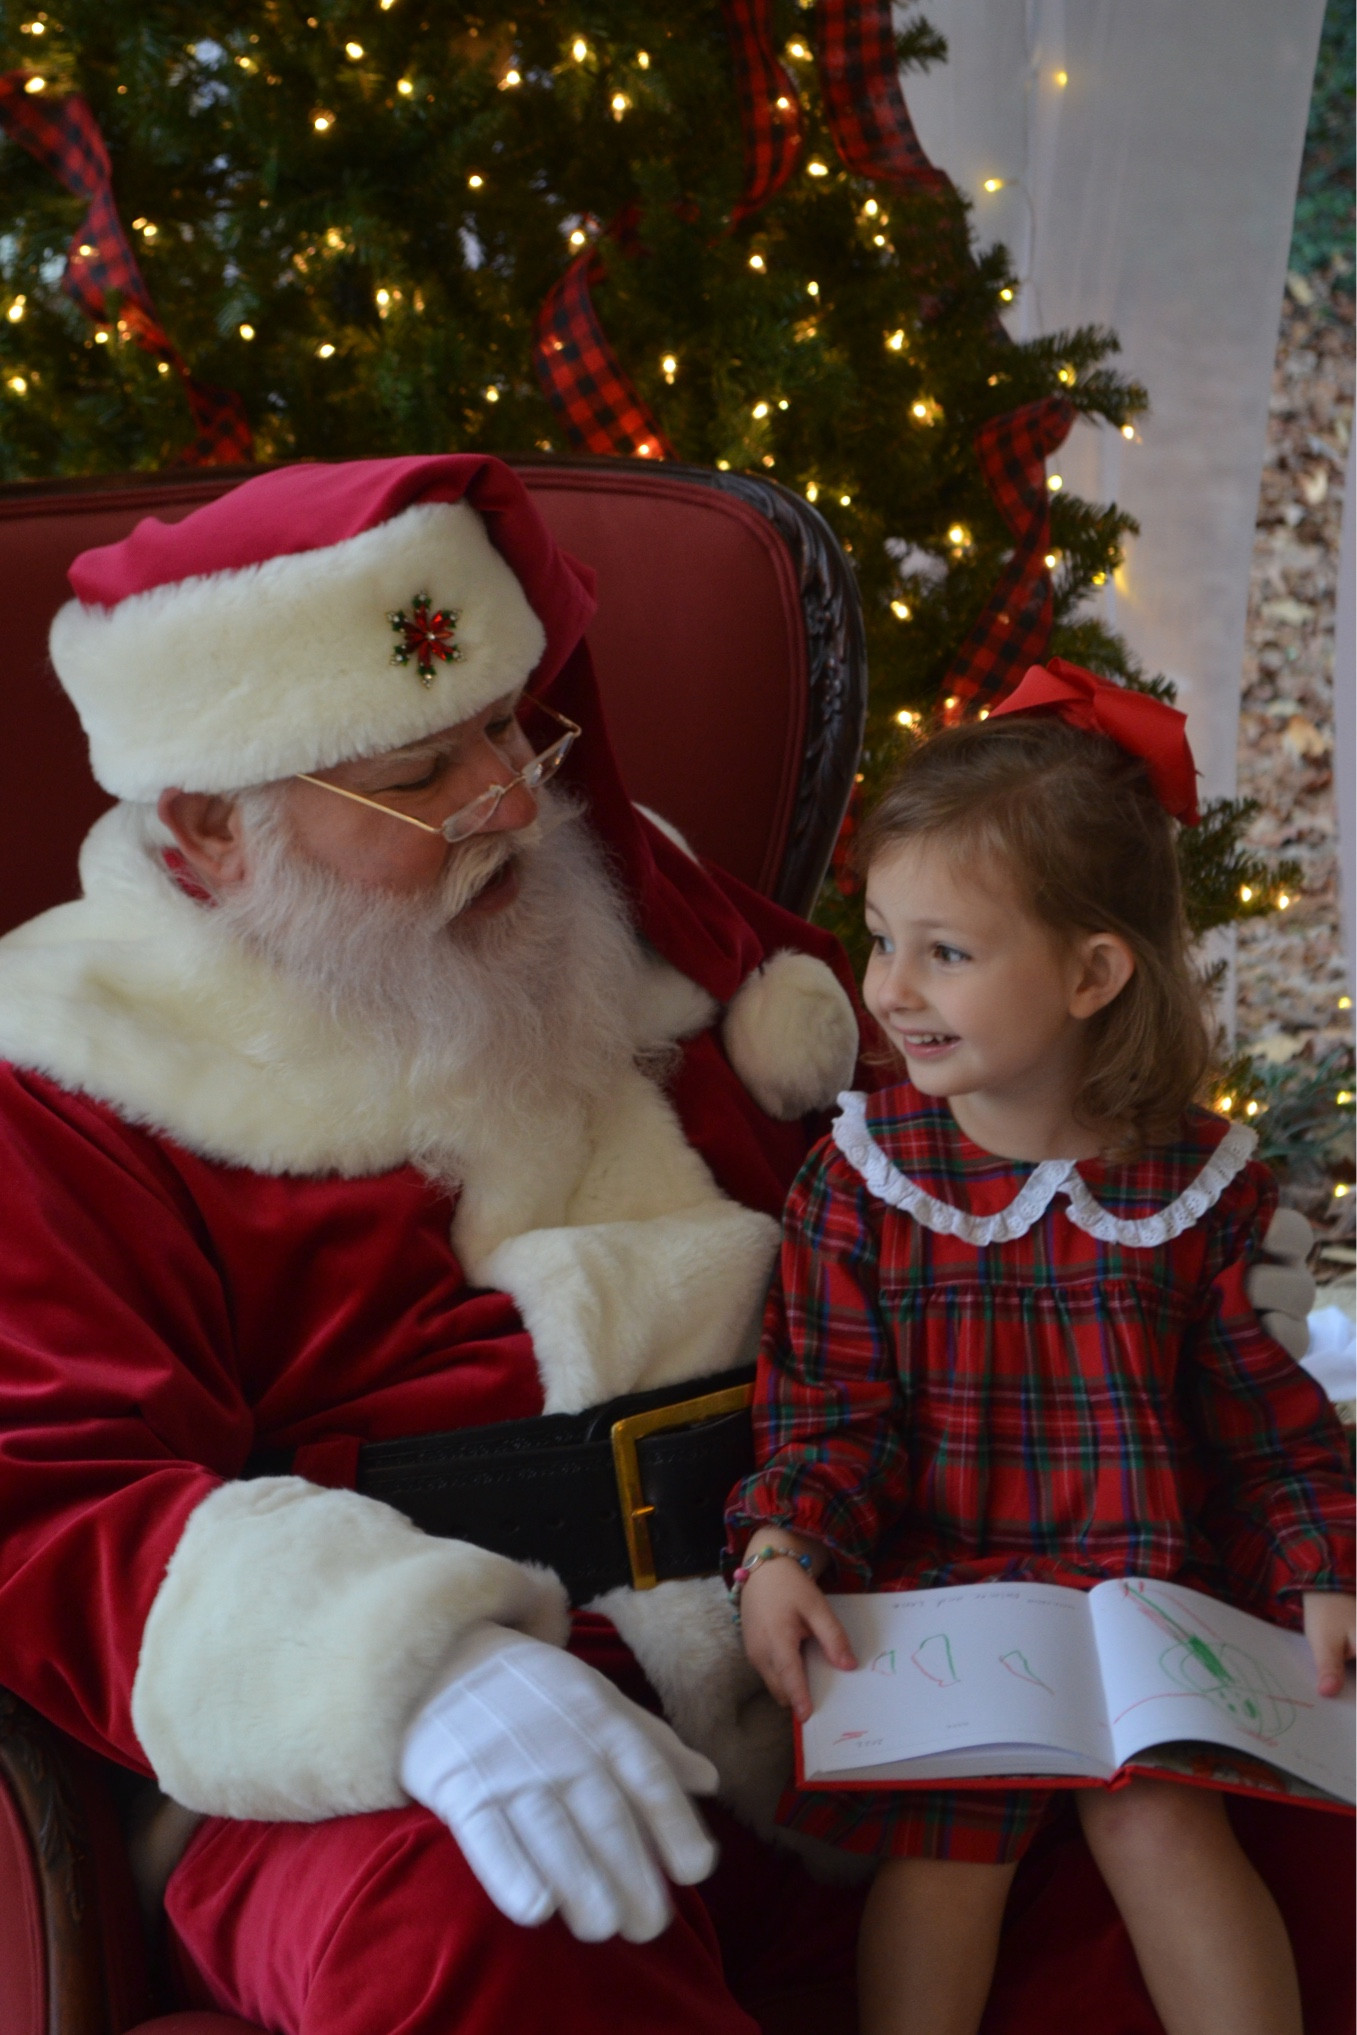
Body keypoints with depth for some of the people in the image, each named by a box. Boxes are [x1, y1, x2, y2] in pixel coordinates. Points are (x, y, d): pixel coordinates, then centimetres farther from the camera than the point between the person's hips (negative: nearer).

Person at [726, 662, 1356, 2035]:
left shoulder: (1194, 1181, -1)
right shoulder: (859, 1177, -1)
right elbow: (831, 1406, -1)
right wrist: (783, 1548, -17)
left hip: (1149, 1581, 0)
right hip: (933, 1584, 0)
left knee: (1157, 1813, -18)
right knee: (949, 1832, -18)